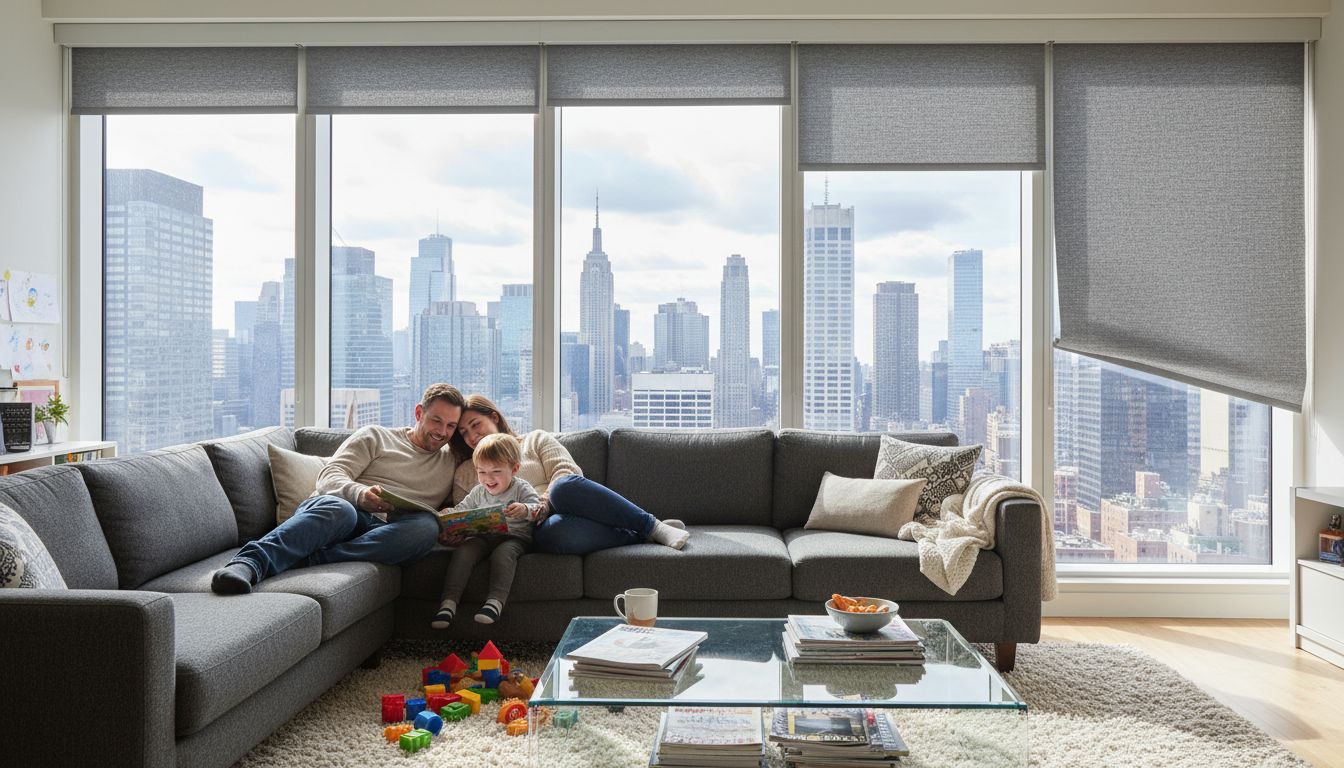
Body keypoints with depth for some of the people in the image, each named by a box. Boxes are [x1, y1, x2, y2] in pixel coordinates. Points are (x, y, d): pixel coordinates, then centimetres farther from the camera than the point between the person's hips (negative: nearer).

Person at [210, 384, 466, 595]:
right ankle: (248, 562, -56)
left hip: (377, 529, 2)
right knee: (339, 509, -39)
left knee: (427, 527, -34)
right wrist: (360, 494, -18)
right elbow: (329, 477, 4)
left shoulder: (450, 464, 27)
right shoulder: (375, 437, 18)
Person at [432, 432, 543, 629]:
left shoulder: (521, 488, 2)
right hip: (482, 536, 4)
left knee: (503, 553, -37)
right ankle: (449, 602, -30)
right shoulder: (478, 492, 17)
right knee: (463, 551, -25)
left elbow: (538, 508, -10)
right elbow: (462, 509, 21)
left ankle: (495, 601, -42)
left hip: (514, 537, -4)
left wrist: (525, 510, -34)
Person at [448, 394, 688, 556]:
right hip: (540, 530, 0)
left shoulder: (535, 440, 19)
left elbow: (568, 472, 3)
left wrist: (543, 503, -14)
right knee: (556, 531, -41)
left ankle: (653, 526, -28)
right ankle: (641, 536, -28)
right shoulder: (465, 474, 24)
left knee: (564, 487, -38)